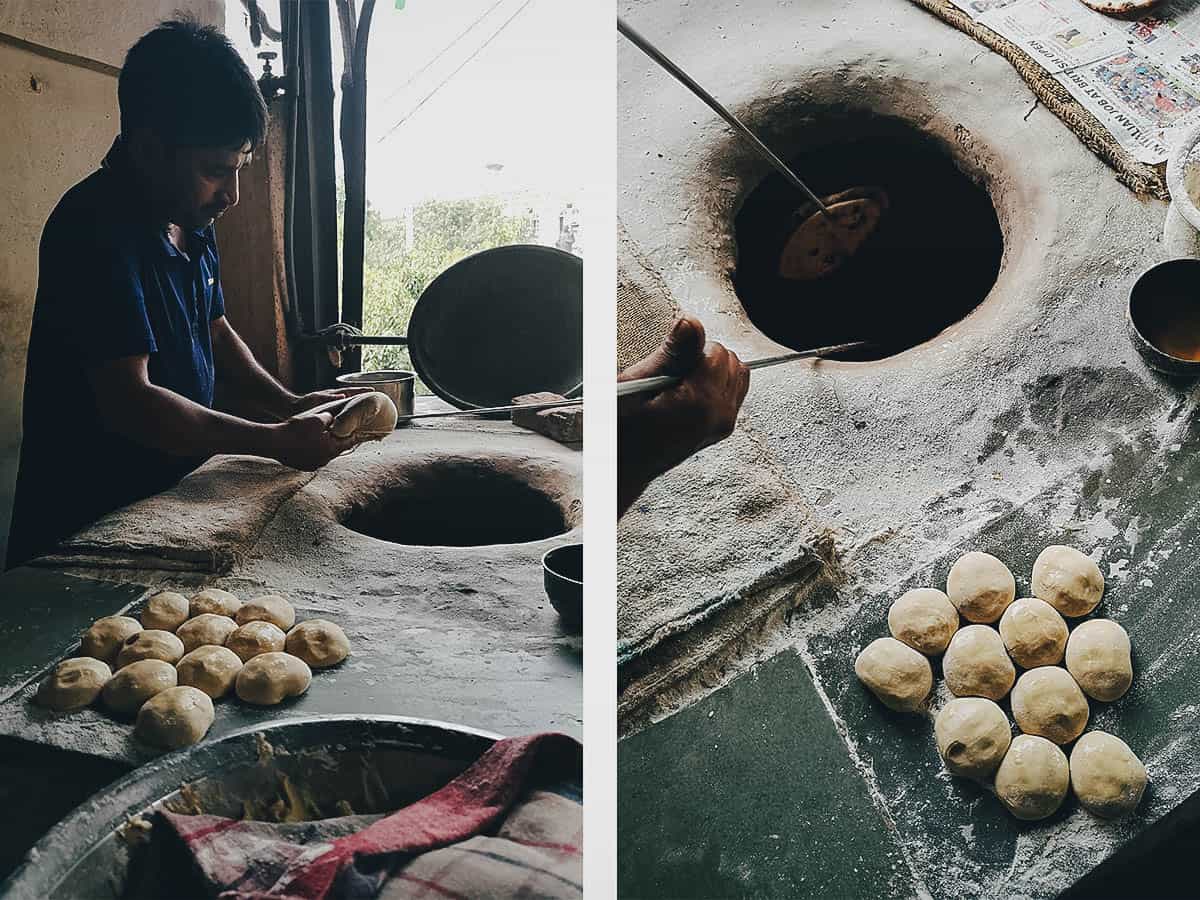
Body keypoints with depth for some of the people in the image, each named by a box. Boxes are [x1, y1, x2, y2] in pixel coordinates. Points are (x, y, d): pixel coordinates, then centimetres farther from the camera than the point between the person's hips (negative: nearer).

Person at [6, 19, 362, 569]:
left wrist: (290, 407, 1)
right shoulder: (97, 230, -23)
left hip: (170, 494, 8)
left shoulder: (191, 222, 6)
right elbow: (129, 403, -28)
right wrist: (276, 442, -24)